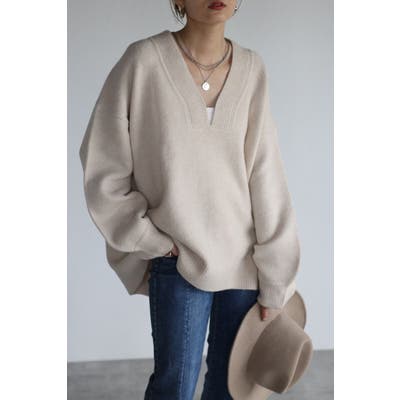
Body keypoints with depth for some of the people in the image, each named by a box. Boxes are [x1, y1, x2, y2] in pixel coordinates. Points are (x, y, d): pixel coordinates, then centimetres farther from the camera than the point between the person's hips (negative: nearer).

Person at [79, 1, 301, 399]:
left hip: (245, 258, 3)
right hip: (179, 259, -3)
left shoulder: (252, 69, -3)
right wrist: (154, 242, -8)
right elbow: (103, 165, -6)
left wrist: (274, 281, -3)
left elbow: (265, 176, -4)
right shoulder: (144, 60, -11)